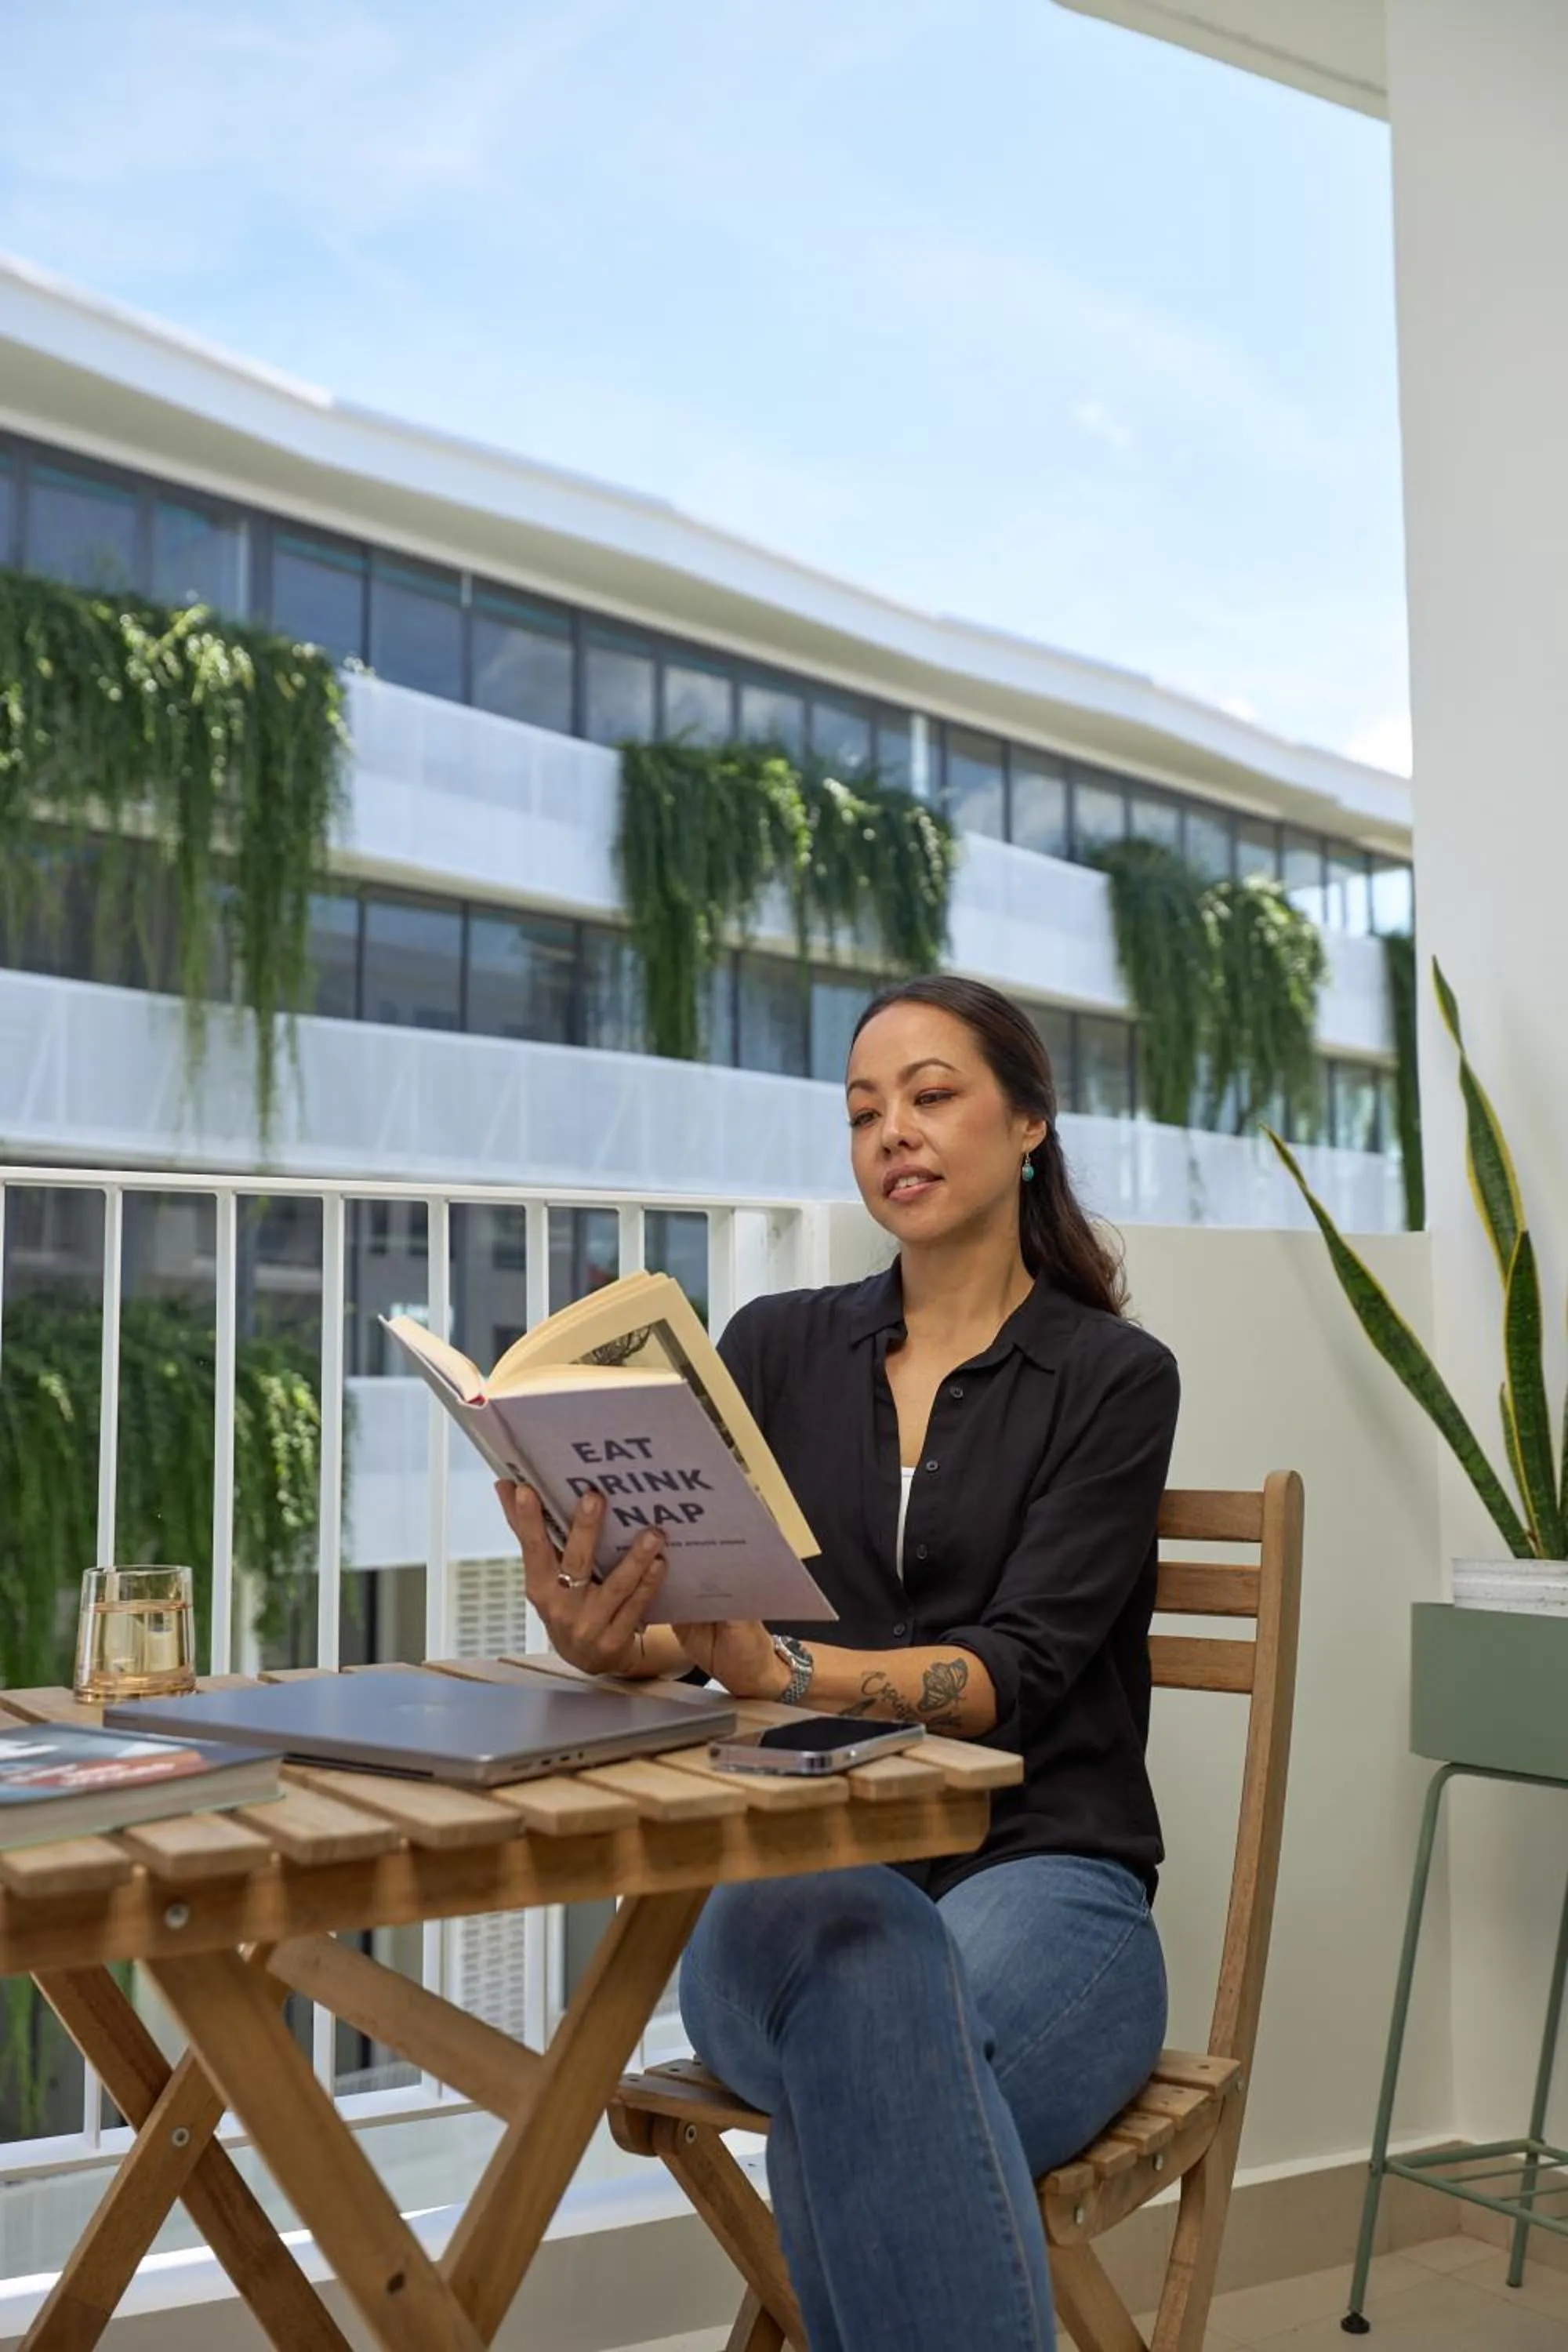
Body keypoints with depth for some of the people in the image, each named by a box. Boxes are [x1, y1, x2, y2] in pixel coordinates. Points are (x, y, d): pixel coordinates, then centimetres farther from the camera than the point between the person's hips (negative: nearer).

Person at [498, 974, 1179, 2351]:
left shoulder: (1113, 1377, 2)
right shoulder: (777, 1348, 11)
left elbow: (1014, 1672, -11)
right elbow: (684, 1610, -1)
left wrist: (780, 1670, -30)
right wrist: (604, 1636, -27)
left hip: (1039, 1879, -2)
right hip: (796, 1879, 2)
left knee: (855, 2085, -38)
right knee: (867, 1962, -37)